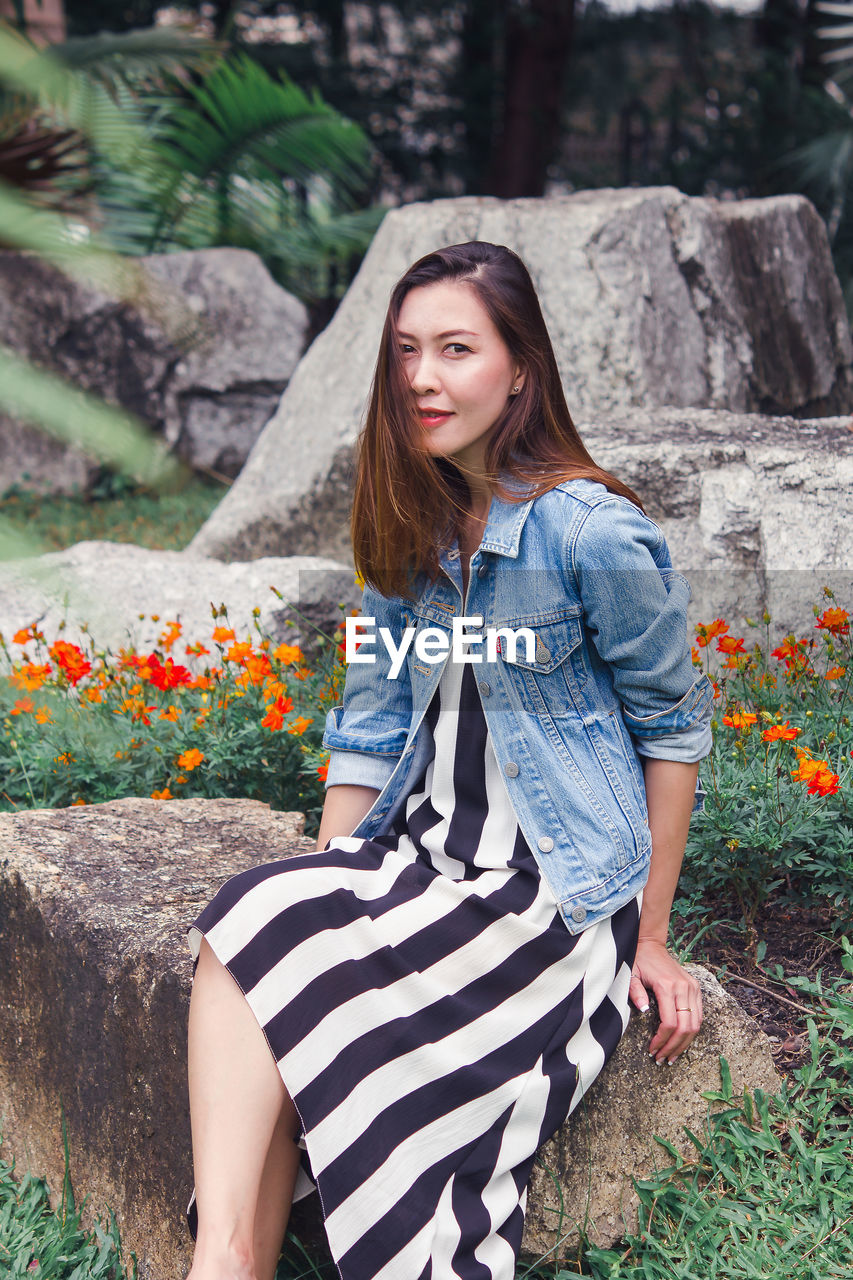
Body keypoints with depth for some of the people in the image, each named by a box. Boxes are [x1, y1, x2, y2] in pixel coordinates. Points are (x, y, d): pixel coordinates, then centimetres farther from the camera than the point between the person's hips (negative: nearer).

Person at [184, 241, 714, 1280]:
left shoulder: (591, 532, -13)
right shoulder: (412, 528, 8)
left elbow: (672, 724, -5)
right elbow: (370, 722, 10)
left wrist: (651, 938, -3)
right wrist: (327, 891, 0)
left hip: (552, 884, -6)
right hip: (419, 852, 6)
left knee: (256, 955, -24)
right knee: (244, 933, -24)